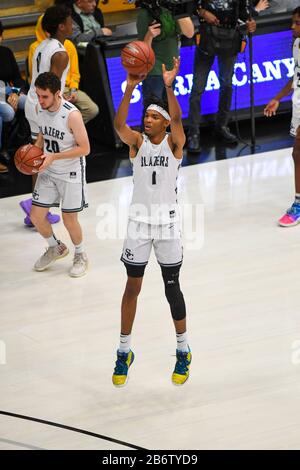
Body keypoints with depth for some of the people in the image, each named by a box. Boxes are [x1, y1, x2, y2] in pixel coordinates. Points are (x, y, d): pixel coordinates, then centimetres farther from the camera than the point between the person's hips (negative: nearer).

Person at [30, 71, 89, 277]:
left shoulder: (72, 115, -27)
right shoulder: (40, 108, -6)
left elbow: (84, 148, -22)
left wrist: (54, 157, -28)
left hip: (71, 173, -6)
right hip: (48, 171, 6)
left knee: (69, 218, 1)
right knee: (36, 215, 6)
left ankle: (81, 255, 28)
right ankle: (56, 248, 33)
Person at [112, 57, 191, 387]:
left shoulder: (175, 142, -2)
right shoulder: (137, 142, 0)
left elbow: (176, 118, -23)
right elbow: (119, 124, -20)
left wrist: (168, 87, -37)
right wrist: (130, 89, -33)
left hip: (167, 219, -1)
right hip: (139, 218, 2)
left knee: (172, 287, 5)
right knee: (132, 286, 6)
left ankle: (183, 352, 19)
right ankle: (124, 352, 16)